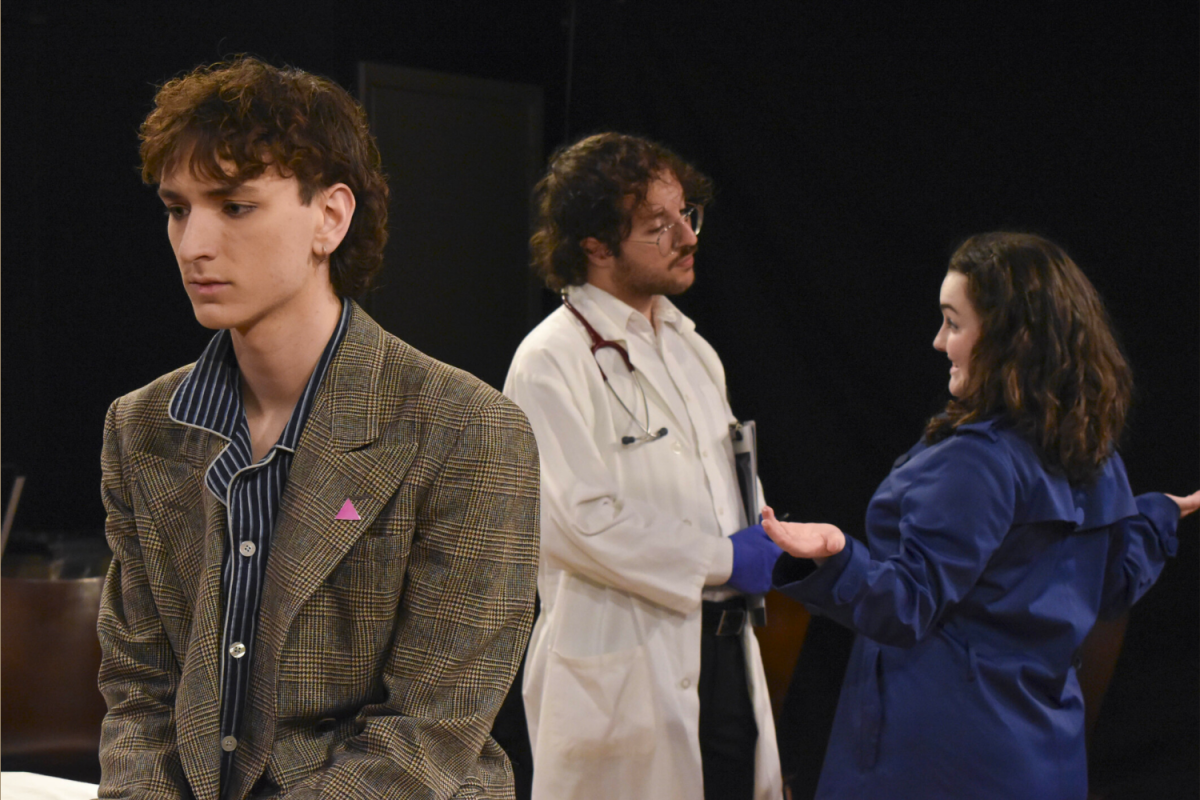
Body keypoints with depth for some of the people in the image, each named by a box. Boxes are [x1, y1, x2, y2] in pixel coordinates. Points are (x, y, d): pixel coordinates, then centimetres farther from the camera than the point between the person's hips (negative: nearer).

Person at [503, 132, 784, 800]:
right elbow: (583, 522, -19)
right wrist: (724, 559, -13)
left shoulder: (691, 347, 17)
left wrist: (762, 534, 5)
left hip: (725, 646, 8)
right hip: (623, 675, -8)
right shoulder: (551, 362, -11)